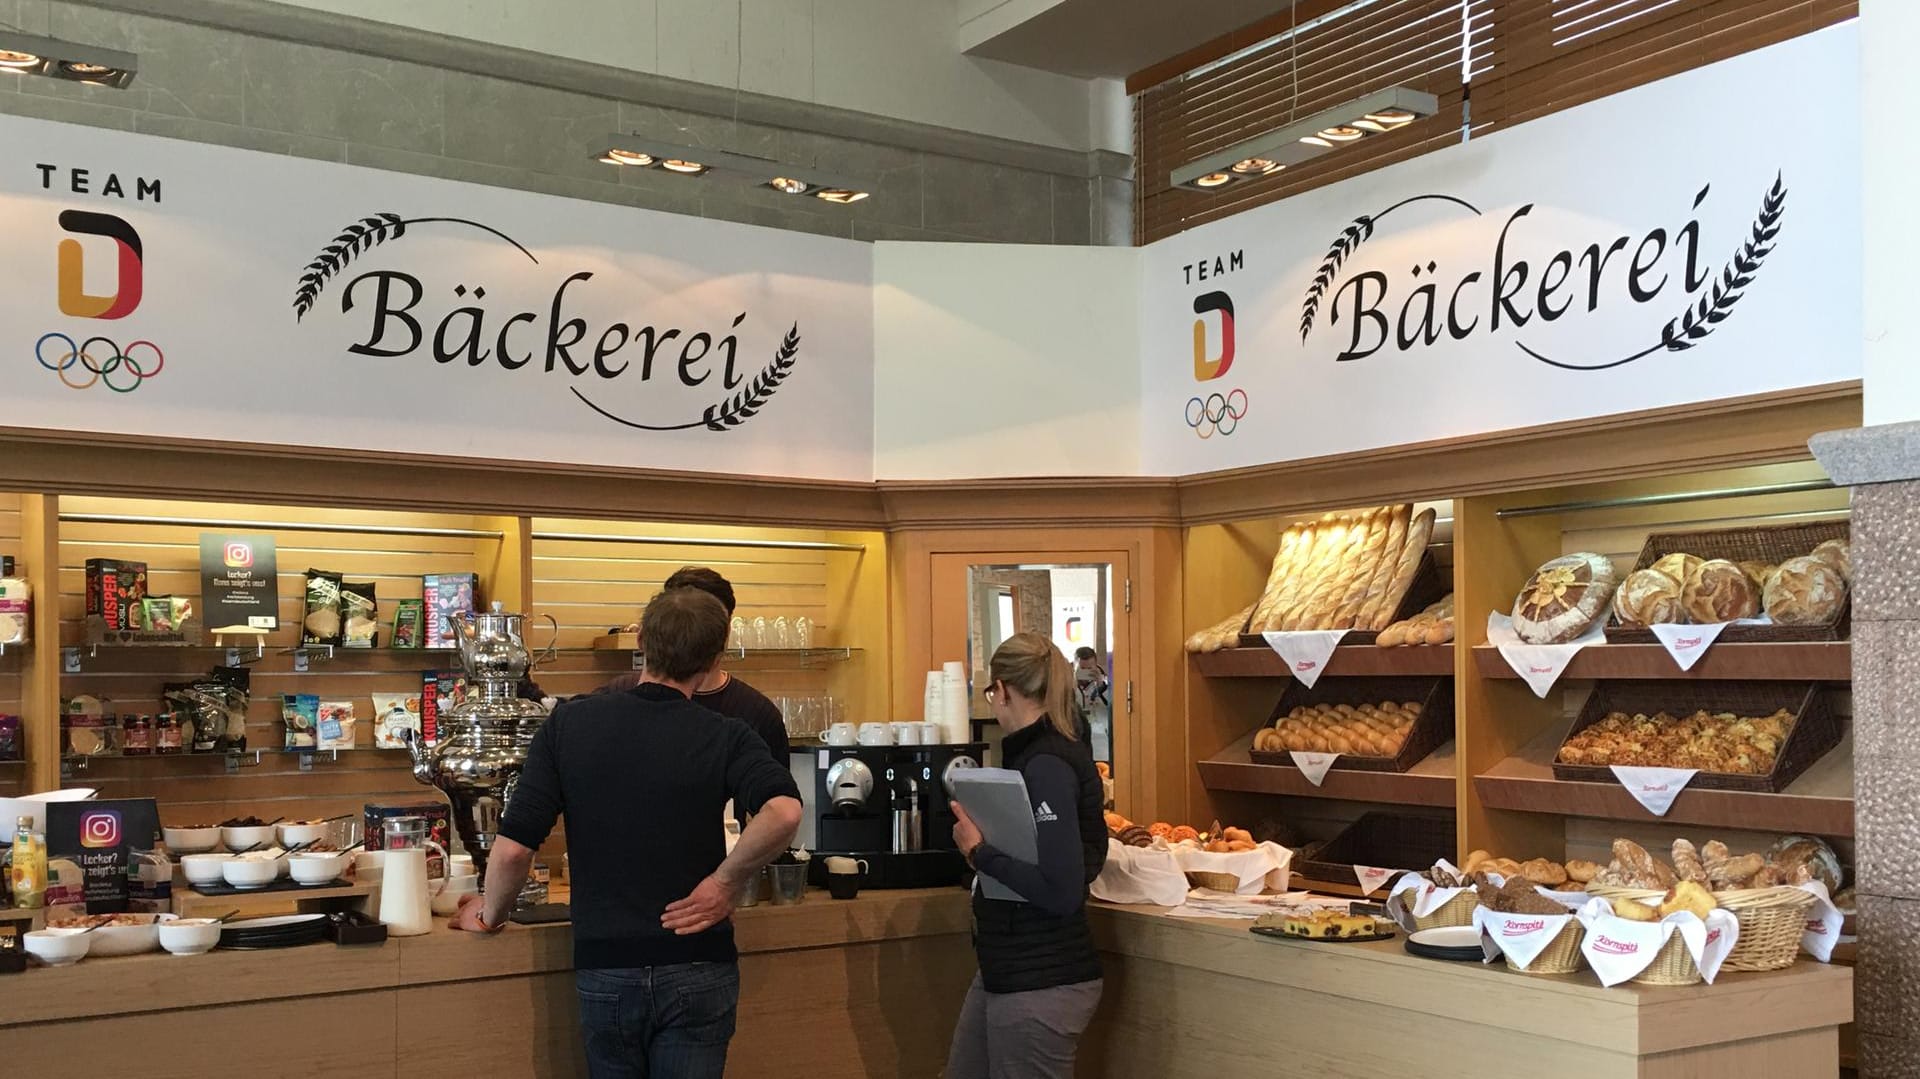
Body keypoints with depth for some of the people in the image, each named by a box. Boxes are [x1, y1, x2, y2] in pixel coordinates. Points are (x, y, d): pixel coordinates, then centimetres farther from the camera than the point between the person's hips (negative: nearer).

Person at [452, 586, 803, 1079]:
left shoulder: (569, 723, -3)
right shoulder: (724, 737, -7)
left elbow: (514, 846, -7)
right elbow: (783, 812, -26)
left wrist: (490, 916, 10)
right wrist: (726, 881, -12)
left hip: (604, 969, 2)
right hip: (695, 970, -2)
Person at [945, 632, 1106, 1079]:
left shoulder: (1047, 766, -20)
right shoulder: (1038, 754, 8)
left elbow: (1062, 891, -26)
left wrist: (980, 852, -18)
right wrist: (976, 828, 8)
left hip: (1041, 985, -9)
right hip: (1006, 972, 9)